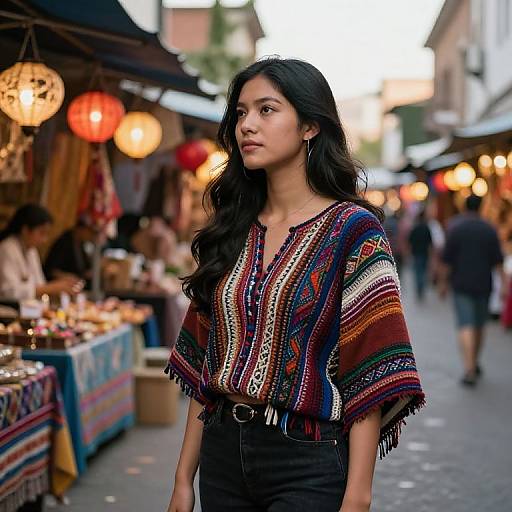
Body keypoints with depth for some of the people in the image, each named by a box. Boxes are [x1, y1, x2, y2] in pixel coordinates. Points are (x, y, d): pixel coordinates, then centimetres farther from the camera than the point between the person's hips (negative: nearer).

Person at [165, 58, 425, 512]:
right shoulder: (232, 231, 8)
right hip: (224, 454, 5)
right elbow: (203, 366, 10)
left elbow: (369, 377, -13)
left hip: (308, 461, -5)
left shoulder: (352, 230, -9)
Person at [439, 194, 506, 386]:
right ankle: (475, 363, 31)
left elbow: (447, 260, -5)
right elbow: (498, 260, -2)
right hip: (483, 285, 3)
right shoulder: (489, 230, 0)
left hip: (461, 284, -3)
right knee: (479, 326, 17)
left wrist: (443, 282, 3)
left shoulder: (455, 228, -5)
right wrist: (504, 282, 0)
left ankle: (469, 369, -21)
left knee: (466, 326, -8)